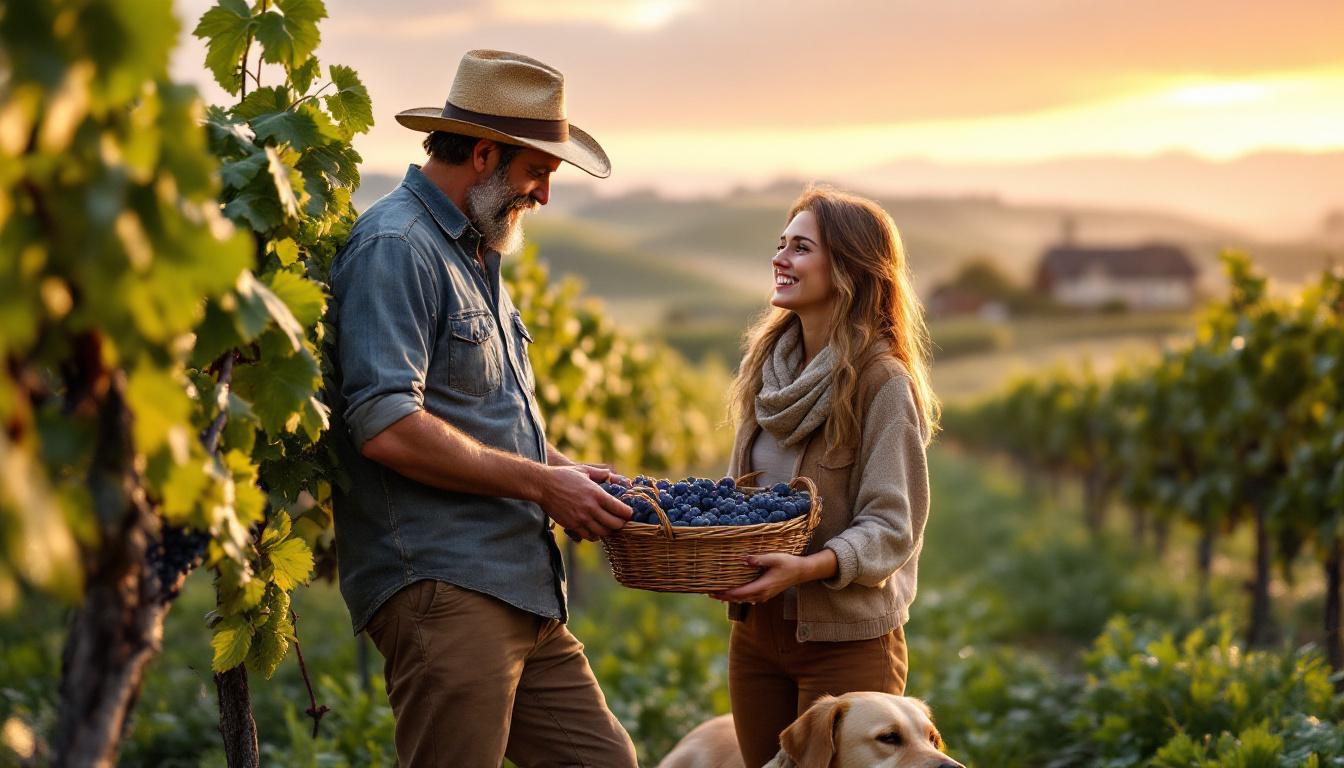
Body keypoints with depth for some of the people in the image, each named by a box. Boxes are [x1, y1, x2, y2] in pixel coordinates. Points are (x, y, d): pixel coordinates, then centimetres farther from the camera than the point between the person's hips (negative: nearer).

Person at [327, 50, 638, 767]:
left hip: (521, 591, 10)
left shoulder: (476, 251, 22)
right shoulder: (395, 246, -11)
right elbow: (387, 428, -22)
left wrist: (580, 477, 14)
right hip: (442, 590, -10)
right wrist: (541, 484, -14)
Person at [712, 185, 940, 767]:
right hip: (757, 631, 6)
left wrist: (811, 566, -31)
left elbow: (892, 527, -16)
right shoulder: (771, 363, 6)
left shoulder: (882, 381, -14)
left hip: (846, 638, -6)